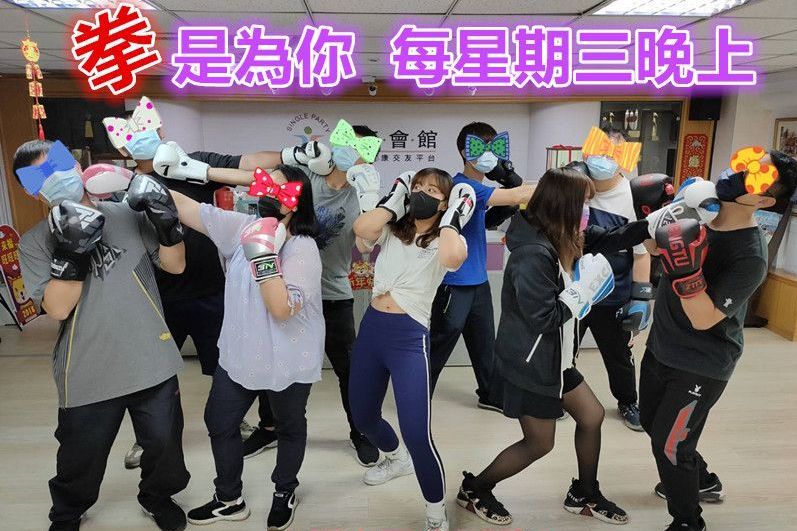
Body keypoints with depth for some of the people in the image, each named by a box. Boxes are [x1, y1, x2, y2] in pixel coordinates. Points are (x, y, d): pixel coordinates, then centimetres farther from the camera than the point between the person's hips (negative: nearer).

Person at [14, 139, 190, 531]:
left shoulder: (128, 214, -1)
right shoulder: (35, 242, -3)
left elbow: (175, 266, 0)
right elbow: (57, 308, -14)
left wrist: (166, 223, -17)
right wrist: (71, 253, -26)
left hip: (153, 365, 1)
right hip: (88, 378, -1)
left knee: (164, 444, 18)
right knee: (80, 460, 19)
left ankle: (158, 496, 48)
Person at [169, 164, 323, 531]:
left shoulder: (303, 249, -21)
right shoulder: (243, 227, -4)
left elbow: (282, 309, -29)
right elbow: (186, 207, -4)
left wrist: (263, 257, -33)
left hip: (286, 363, -6)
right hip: (238, 354, 6)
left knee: (289, 428, 17)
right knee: (219, 423, 17)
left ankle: (285, 493, 44)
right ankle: (229, 500, 40)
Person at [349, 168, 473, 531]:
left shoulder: (447, 239, -2)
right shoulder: (392, 231, 10)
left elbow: (451, 259, -28)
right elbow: (362, 228, -12)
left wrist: (452, 216, -13)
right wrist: (395, 198, -1)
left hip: (410, 337, -5)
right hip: (371, 328, 6)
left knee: (417, 434, -10)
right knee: (362, 416, 22)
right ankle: (396, 458, 55)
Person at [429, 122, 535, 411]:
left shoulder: (479, 185, 11)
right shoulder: (462, 185, -20)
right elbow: (516, 197, -25)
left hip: (478, 280, 9)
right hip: (454, 283, -9)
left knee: (484, 343, 20)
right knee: (439, 344, 4)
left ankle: (491, 394, 37)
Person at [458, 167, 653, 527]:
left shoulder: (565, 239, 0)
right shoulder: (534, 255, -29)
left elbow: (610, 239, 10)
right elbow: (543, 319, -27)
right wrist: (583, 288, -19)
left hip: (552, 358, 9)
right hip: (529, 364, -9)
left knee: (592, 416, 19)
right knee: (539, 443, 7)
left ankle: (584, 496, 40)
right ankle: (474, 490, 27)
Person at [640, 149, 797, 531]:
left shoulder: (750, 257, -26)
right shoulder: (698, 212, -6)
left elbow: (703, 319, -29)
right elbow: (654, 232, 14)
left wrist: (686, 271, -42)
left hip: (700, 367, -8)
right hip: (661, 347, 8)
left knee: (668, 444, 2)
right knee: (651, 421, 24)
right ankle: (702, 481, 50)